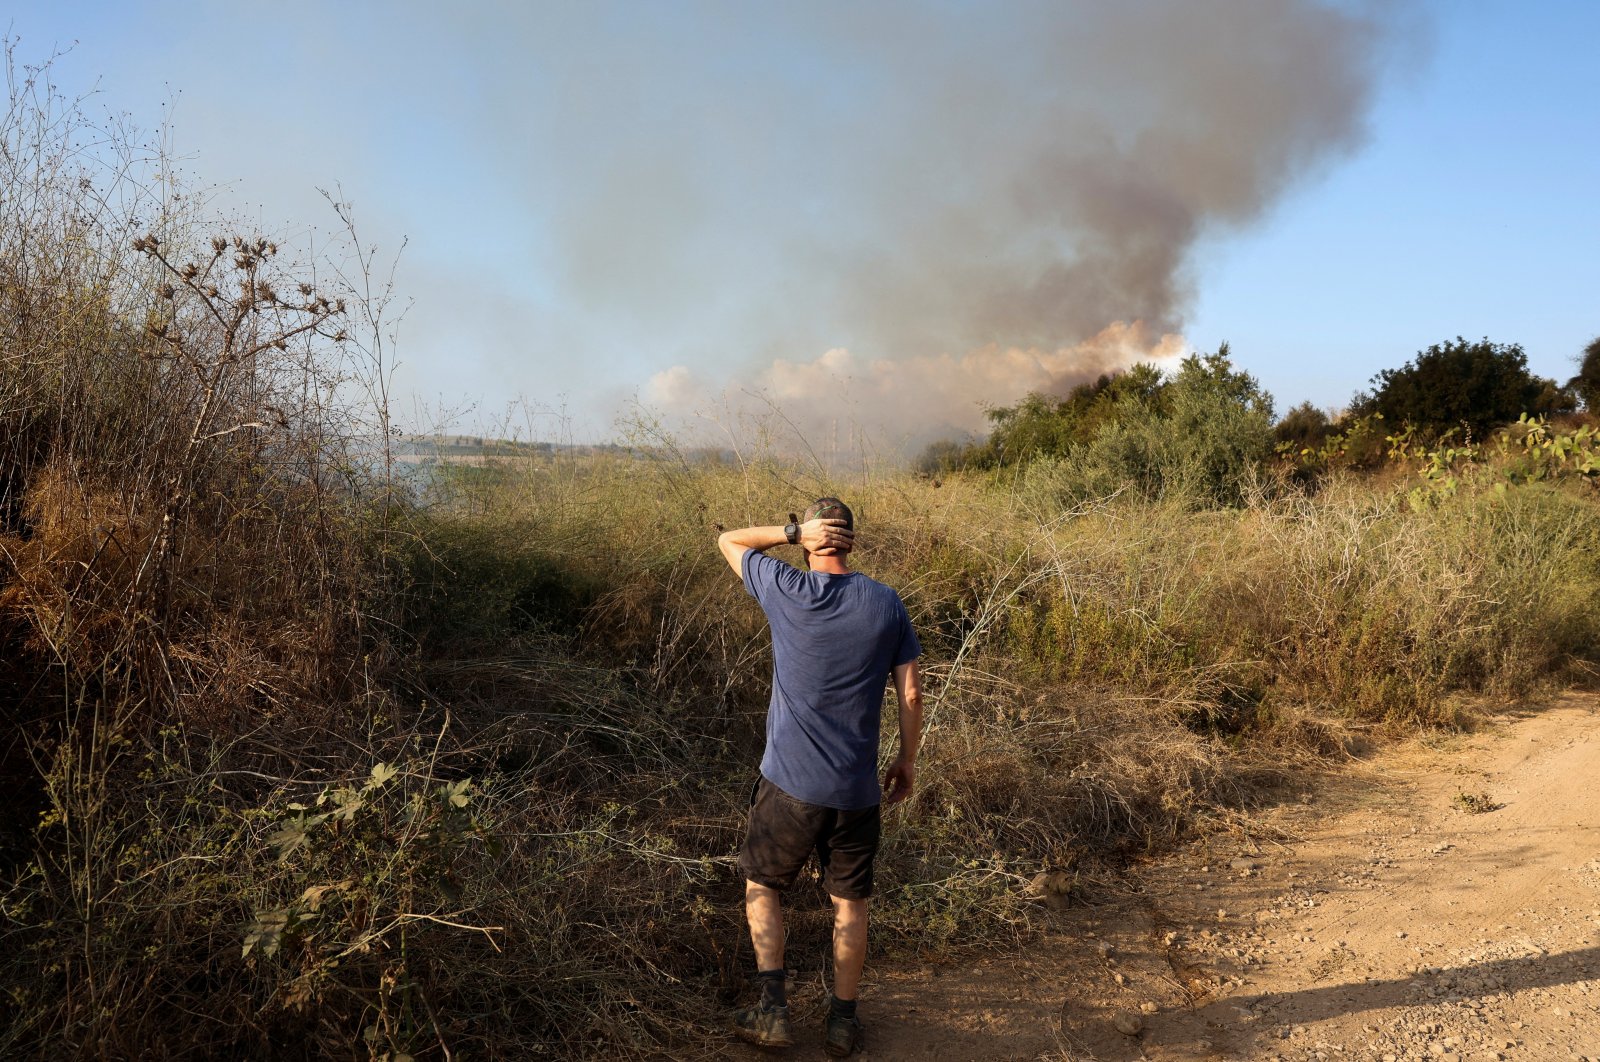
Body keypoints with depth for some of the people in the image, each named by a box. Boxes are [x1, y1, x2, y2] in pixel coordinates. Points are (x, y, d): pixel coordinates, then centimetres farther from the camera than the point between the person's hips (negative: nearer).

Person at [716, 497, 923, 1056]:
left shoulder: (786, 590, -9)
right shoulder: (886, 603, -3)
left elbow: (728, 540, 7)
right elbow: (911, 694, 1)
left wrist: (793, 532, -6)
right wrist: (907, 761, 13)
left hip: (790, 783, -2)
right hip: (857, 789, 2)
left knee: (761, 884, 19)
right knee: (850, 902, 17)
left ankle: (773, 1009, 12)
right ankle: (843, 1021, 25)